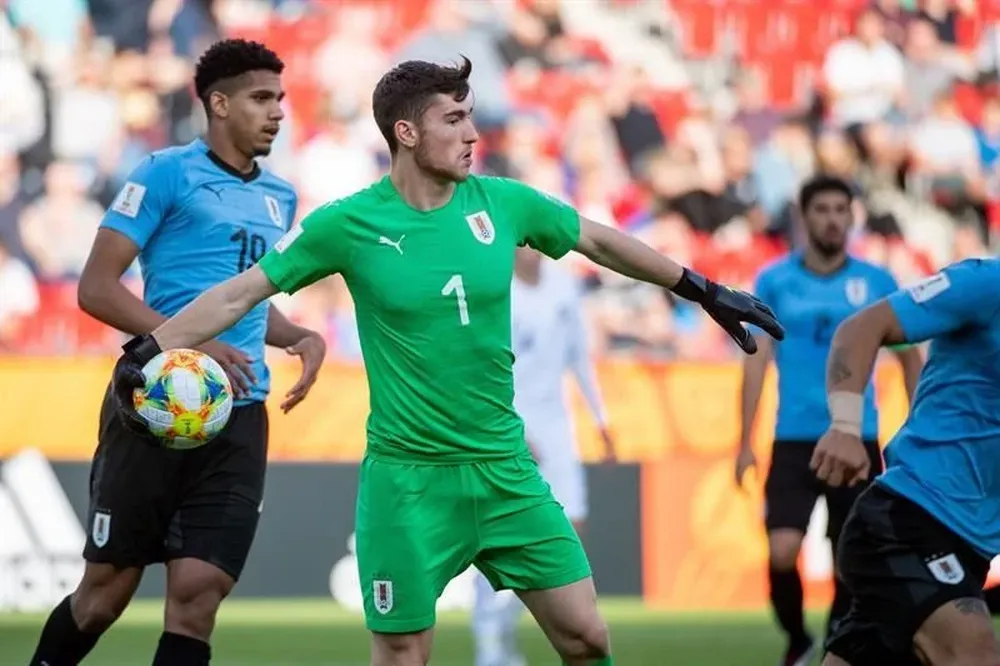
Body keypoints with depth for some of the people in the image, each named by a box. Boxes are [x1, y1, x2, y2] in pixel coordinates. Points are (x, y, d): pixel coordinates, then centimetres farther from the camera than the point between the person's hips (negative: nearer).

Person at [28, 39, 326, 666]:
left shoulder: (279, 198, 15)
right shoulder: (169, 173, -6)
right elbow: (96, 287, -10)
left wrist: (301, 337, 7)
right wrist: (190, 342, -20)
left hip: (240, 419, 5)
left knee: (198, 596, -5)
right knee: (107, 590, 3)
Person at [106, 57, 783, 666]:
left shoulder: (503, 202, -1)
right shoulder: (347, 225, -9)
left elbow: (601, 241, 14)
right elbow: (241, 293, -3)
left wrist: (707, 292, 20)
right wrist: (147, 350, -12)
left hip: (506, 469, 4)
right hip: (409, 480, -4)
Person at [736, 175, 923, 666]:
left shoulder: (877, 283, 4)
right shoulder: (774, 282, 4)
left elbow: (910, 358, 11)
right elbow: (757, 360, 3)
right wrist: (745, 442, -2)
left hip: (858, 440, 1)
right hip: (794, 440, -1)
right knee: (782, 552, -15)